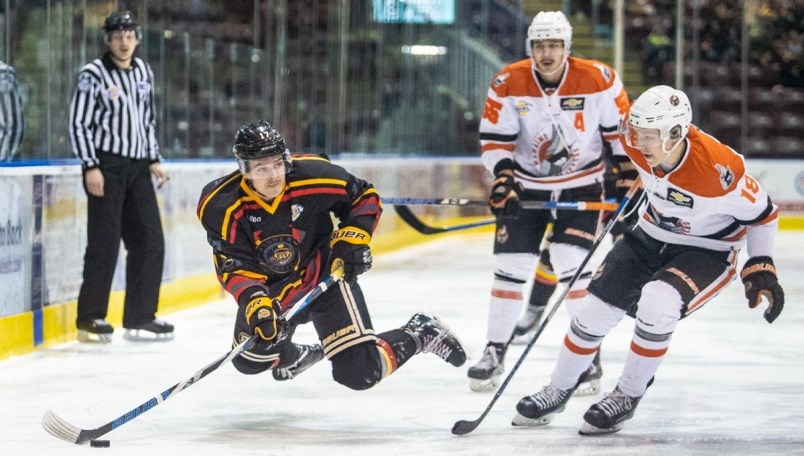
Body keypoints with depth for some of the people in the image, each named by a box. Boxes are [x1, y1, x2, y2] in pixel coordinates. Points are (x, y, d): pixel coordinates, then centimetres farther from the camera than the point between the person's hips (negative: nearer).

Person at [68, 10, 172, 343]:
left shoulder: (144, 72, 11)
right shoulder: (93, 75, -8)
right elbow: (79, 124, -9)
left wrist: (153, 159, 13)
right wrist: (90, 167, -16)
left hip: (137, 168, 7)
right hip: (106, 166, -7)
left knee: (149, 240, 5)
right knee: (105, 241, -9)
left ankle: (140, 318, 12)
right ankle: (90, 320, -2)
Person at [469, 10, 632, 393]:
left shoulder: (599, 80, -15)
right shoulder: (508, 84, -14)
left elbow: (621, 129, -3)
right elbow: (494, 139, -9)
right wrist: (503, 177, -22)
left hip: (581, 185, -1)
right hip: (526, 186, 2)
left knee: (572, 264, -15)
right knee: (512, 266, -2)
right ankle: (494, 353, 12)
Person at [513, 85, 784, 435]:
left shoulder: (718, 169, -34)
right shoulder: (638, 145, -19)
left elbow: (762, 213, -18)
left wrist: (761, 268, -16)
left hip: (708, 251, -6)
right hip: (653, 235, 6)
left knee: (657, 304, -30)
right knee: (597, 308, 0)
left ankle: (627, 396, -8)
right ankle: (558, 391, 22)